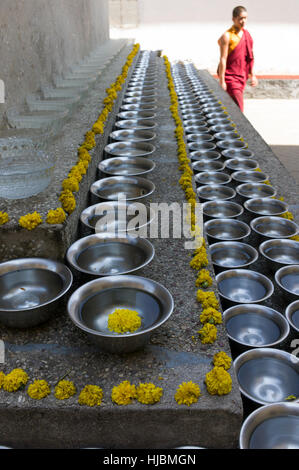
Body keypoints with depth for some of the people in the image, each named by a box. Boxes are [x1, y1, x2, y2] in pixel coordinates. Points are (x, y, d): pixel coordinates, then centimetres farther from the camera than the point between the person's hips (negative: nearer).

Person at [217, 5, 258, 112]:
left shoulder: (246, 34, 10)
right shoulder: (227, 36, -11)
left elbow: (249, 57, 17)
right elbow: (223, 59, -14)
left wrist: (252, 75, 15)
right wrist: (221, 81, -17)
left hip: (242, 76, 6)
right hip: (230, 76, -6)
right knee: (238, 107, -11)